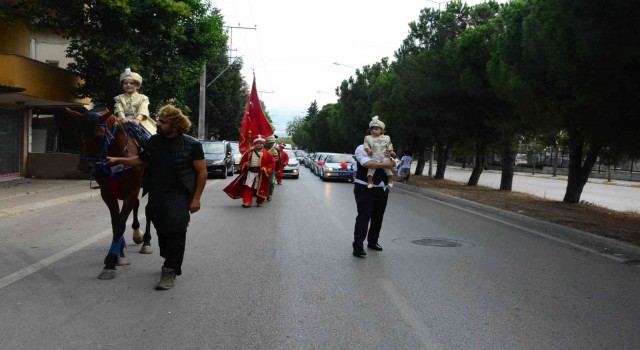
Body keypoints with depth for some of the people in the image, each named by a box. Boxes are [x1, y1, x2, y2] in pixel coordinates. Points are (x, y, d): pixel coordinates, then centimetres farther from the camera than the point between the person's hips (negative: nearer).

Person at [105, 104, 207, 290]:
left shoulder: (192, 145, -10)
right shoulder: (154, 141, 5)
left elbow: (202, 172, -9)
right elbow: (140, 160, 19)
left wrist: (196, 198, -13)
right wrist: (117, 160, 7)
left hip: (179, 196, -5)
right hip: (156, 195, 6)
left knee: (176, 232, -6)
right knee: (162, 231, 15)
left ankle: (169, 271, 4)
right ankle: (172, 263, 35)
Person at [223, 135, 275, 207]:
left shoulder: (267, 154, -3)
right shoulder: (249, 153, 5)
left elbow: (272, 163, -4)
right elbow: (242, 161, 11)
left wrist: (265, 168, -14)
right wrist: (245, 164, -10)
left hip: (261, 174, -2)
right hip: (250, 173, 2)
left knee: (260, 188, 7)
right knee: (248, 188, -5)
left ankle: (260, 201, 25)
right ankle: (247, 201, -5)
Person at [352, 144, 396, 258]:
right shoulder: (362, 148, -7)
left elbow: (393, 164, 10)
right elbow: (367, 163, -24)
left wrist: (389, 157, -11)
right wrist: (385, 164, -24)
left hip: (382, 190, 7)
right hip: (365, 189, -7)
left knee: (378, 217, 15)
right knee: (363, 217, -9)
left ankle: (372, 242, 32)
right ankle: (358, 247, -6)